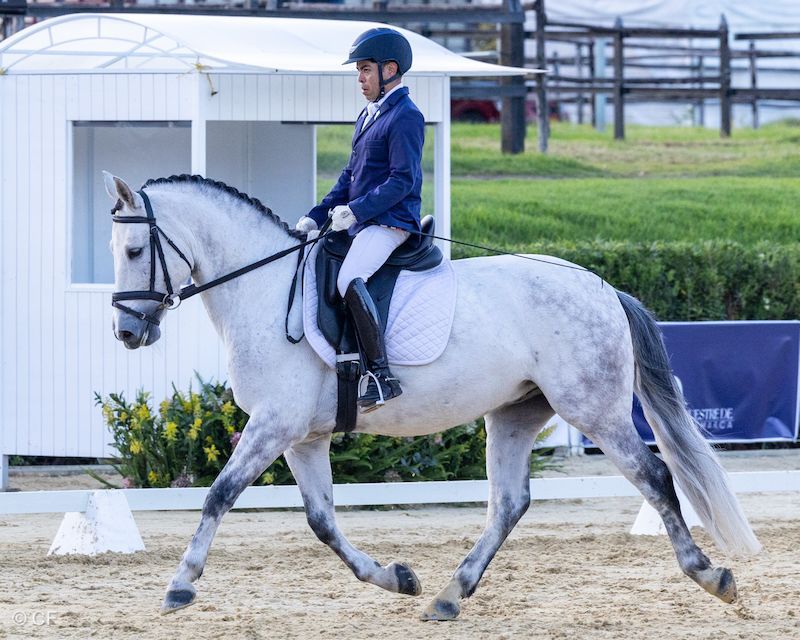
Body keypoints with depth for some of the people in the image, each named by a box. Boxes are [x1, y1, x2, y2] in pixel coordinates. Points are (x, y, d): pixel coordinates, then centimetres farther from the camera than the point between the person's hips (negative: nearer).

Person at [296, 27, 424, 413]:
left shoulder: (405, 117, -10)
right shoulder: (368, 116, 20)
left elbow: (402, 180, -18)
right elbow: (350, 177, 25)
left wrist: (357, 210, -24)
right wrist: (316, 217, 16)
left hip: (390, 222, -11)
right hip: (359, 223, 11)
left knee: (349, 279, -33)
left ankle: (382, 376, -35)